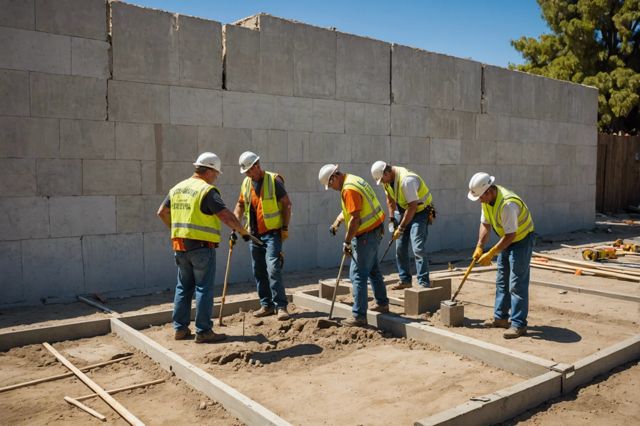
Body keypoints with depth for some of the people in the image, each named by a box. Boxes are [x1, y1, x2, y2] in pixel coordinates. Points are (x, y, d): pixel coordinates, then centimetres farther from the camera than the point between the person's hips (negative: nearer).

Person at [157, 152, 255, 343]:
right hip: (201, 246, -7)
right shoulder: (207, 190, -13)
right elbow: (226, 216, -20)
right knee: (204, 289, 1)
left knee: (183, 287, 16)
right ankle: (203, 331, 5)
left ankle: (180, 328, 21)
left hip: (180, 246, 7)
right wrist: (243, 231, -7)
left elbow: (162, 212, 19)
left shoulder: (177, 188, 12)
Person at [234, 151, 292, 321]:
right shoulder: (246, 183, 9)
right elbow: (240, 204, 20)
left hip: (272, 233, -7)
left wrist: (285, 227, -12)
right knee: (259, 271, 10)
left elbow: (286, 204, -8)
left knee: (273, 269, -15)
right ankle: (266, 305, 20)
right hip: (255, 234, 7)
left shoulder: (273, 180, -9)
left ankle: (281, 306, -10)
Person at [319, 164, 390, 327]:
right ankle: (382, 303, 36)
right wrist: (337, 222, 7)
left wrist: (347, 242, -18)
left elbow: (355, 218, -25)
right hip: (374, 230, 11)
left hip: (366, 235, -11)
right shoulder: (352, 180, 11)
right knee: (372, 269, 23)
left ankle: (359, 316, -1)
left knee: (358, 275, -6)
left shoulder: (349, 189, -22)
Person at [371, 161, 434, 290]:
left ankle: (424, 283, -14)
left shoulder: (407, 180, -30)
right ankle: (405, 280, 18)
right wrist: (392, 220, 3)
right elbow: (390, 201, 10)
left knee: (418, 248, -17)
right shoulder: (387, 179, -3)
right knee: (400, 248, 6)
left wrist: (401, 228, -24)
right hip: (403, 211, 8)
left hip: (420, 211, -8)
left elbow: (413, 207, -29)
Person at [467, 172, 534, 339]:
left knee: (517, 284, -9)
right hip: (507, 239, 9)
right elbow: (485, 224, 2)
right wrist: (479, 247, -7)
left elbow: (510, 235, -30)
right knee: (501, 281, 13)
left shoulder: (508, 204, -34)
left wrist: (490, 254, -24)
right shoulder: (487, 199, -6)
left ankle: (519, 324, -2)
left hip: (521, 239, -9)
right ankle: (500, 317, 24)